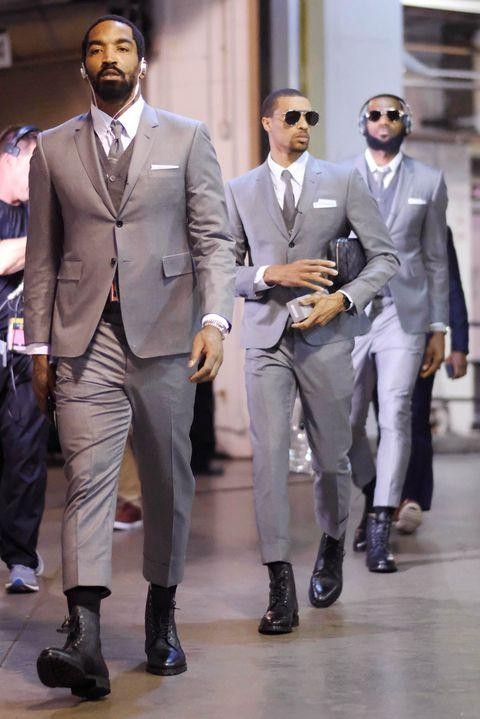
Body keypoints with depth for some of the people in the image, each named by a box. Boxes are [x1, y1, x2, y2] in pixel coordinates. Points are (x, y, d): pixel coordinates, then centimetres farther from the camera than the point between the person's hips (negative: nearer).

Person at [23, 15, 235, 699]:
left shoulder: (187, 138, 7)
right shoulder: (54, 148, 12)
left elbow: (214, 240, 1)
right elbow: (42, 255, 12)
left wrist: (215, 320, -13)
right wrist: (39, 345, 7)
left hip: (165, 335, 0)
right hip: (86, 340, 0)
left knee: (168, 481, 8)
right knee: (88, 477, -11)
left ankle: (162, 615, 24)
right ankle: (85, 637, -18)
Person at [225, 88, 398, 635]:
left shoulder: (343, 183, 7)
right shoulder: (240, 191, 10)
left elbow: (384, 256, 5)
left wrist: (343, 299, -10)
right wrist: (271, 273, -11)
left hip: (327, 336, 0)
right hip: (266, 337, 0)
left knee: (331, 458, 8)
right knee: (269, 457, -9)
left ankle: (331, 549, 36)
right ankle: (281, 589, -7)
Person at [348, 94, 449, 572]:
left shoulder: (428, 182, 9)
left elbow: (436, 259, 10)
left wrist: (439, 329, 6)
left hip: (404, 314, -1)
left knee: (395, 414, -13)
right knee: (344, 422, 4)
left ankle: (380, 532, -11)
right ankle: (372, 499, 31)